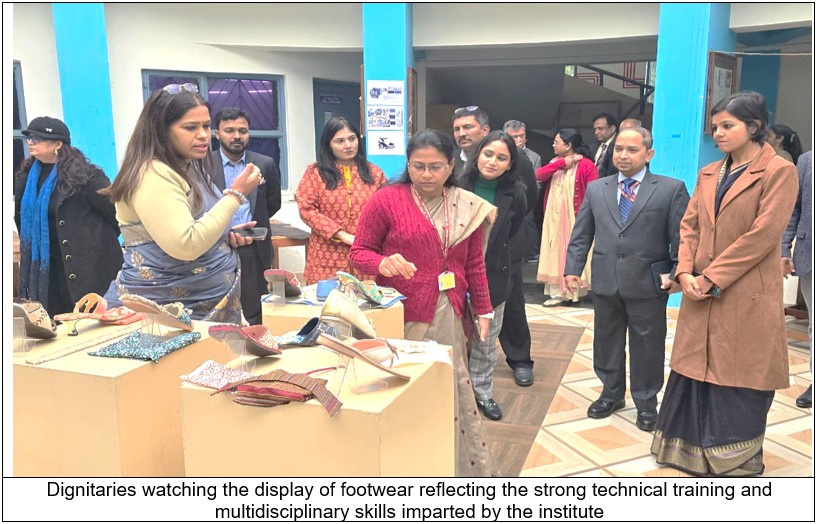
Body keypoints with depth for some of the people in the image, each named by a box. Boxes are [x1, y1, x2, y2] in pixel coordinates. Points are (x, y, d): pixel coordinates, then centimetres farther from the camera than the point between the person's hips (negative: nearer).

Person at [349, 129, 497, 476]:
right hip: (403, 315, -3)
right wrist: (383, 263, -24)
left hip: (449, 314, 4)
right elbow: (359, 252, -4)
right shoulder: (386, 200, -7)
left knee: (452, 388, 12)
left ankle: (460, 466, 29)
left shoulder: (468, 207, 6)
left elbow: (474, 264, 13)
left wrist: (482, 310, 13)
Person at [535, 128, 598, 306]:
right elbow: (539, 175, -3)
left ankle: (575, 291, 7)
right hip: (553, 217, 7)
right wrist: (561, 163, -11)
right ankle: (558, 292, 11)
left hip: (575, 218, -6)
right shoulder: (555, 162, 13)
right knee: (556, 254, 6)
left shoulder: (587, 165, -9)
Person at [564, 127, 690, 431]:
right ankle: (611, 395, 35)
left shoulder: (671, 189, -1)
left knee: (647, 347, 9)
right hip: (605, 282, 3)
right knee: (607, 342, 15)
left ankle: (646, 404, 27)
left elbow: (681, 237, -3)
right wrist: (573, 268, 1)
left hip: (648, 284, -3)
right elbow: (581, 235, 9)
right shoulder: (596, 189, 9)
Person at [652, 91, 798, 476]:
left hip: (747, 297, -6)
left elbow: (763, 234, -15)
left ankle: (737, 463, 23)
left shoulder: (779, 172, -7)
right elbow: (689, 226, 8)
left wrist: (712, 278, -16)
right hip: (701, 294, 6)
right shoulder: (708, 174, 12)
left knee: (739, 382, 5)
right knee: (695, 372, 13)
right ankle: (694, 452, 29)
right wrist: (686, 273, -8)